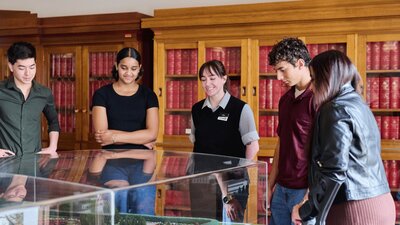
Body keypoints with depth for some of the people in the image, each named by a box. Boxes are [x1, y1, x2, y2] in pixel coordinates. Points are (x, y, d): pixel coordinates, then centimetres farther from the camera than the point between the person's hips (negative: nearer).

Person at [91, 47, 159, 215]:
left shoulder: (148, 95, 7)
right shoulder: (102, 94, 4)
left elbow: (152, 133, -4)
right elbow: (101, 133, -8)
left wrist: (115, 137, -12)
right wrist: (141, 139, -9)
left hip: (142, 162, 1)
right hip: (112, 161, -1)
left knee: (144, 215, -9)